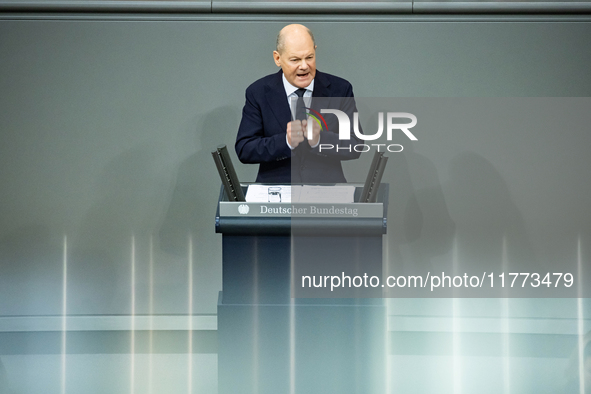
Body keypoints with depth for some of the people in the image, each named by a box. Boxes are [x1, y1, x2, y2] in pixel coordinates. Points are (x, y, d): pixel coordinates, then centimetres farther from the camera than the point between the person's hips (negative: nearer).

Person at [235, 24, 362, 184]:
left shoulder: (340, 89, 4)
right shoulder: (258, 93, 3)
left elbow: (355, 146, -1)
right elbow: (243, 150, -3)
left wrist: (319, 139, -19)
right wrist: (286, 141, -18)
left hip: (327, 186, 1)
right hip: (275, 187, -1)